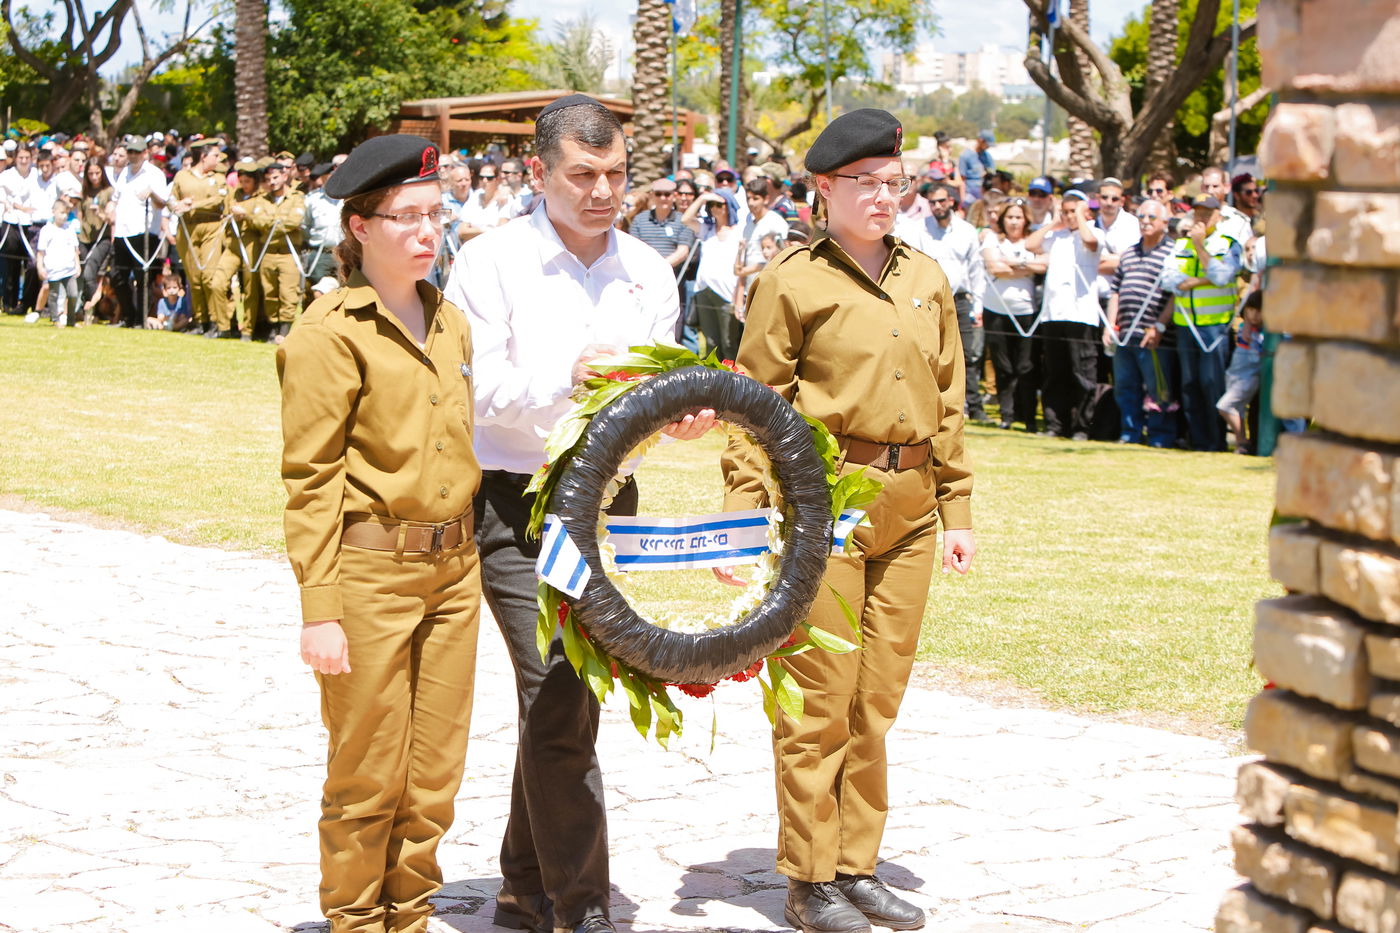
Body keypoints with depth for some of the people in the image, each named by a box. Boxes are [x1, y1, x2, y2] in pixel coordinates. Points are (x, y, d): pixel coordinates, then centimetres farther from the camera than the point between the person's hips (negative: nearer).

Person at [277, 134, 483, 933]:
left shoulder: (450, 322, 11)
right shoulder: (331, 333, -10)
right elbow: (310, 478, -12)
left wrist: (473, 558, 16)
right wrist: (320, 610, -16)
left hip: (454, 567, 6)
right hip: (370, 569, -6)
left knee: (436, 772, 12)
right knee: (368, 773, 4)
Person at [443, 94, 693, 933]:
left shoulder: (647, 270, 10)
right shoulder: (494, 261, -6)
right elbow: (467, 385, -14)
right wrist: (563, 379, -28)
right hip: (517, 504, -6)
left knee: (565, 701, 13)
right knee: (559, 700, -13)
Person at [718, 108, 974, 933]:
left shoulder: (927, 279, 13)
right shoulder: (792, 280, -4)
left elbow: (948, 401, 17)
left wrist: (957, 509, 13)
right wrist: (742, 519, -11)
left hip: (910, 509, 5)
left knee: (880, 698, 10)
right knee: (821, 699, -1)